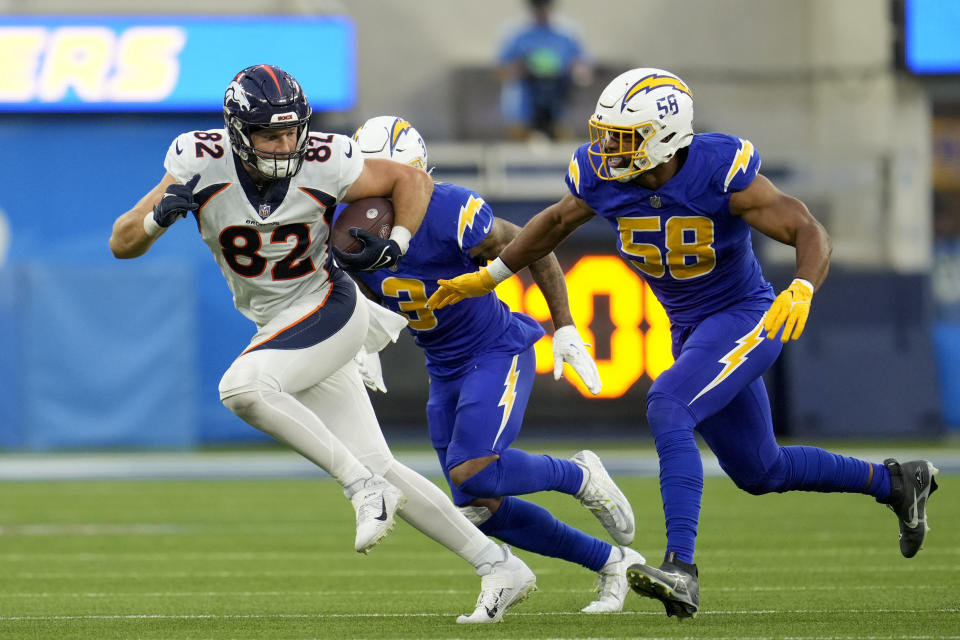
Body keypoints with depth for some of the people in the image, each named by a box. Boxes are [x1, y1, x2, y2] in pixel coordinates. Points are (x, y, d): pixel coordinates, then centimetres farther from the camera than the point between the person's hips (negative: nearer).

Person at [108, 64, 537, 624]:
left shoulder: (325, 165, -17)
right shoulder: (202, 164, -13)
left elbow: (413, 181, 1)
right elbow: (123, 245, -10)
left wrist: (397, 242, -17)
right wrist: (159, 217, -31)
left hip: (327, 310, -4)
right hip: (279, 327, 4)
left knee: (242, 389, -31)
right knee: (378, 470, 1)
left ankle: (366, 489, -24)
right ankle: (498, 566, 9)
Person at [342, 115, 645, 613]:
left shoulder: (450, 214, -25)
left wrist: (565, 329, -9)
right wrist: (365, 346, -6)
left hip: (497, 351, -7)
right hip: (445, 371, 7)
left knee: (472, 475, -27)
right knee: (484, 511, 4)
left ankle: (579, 476, 2)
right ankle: (612, 562, 20)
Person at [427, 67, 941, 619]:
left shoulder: (721, 170, -27)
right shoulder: (601, 177, -11)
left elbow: (811, 233, -26)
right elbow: (556, 222, 12)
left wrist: (802, 291, -45)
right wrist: (487, 278, 15)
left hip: (746, 319, -7)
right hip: (690, 329, 7)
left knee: (668, 409, -31)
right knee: (760, 471, 17)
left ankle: (682, 570, -34)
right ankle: (896, 482, 39)